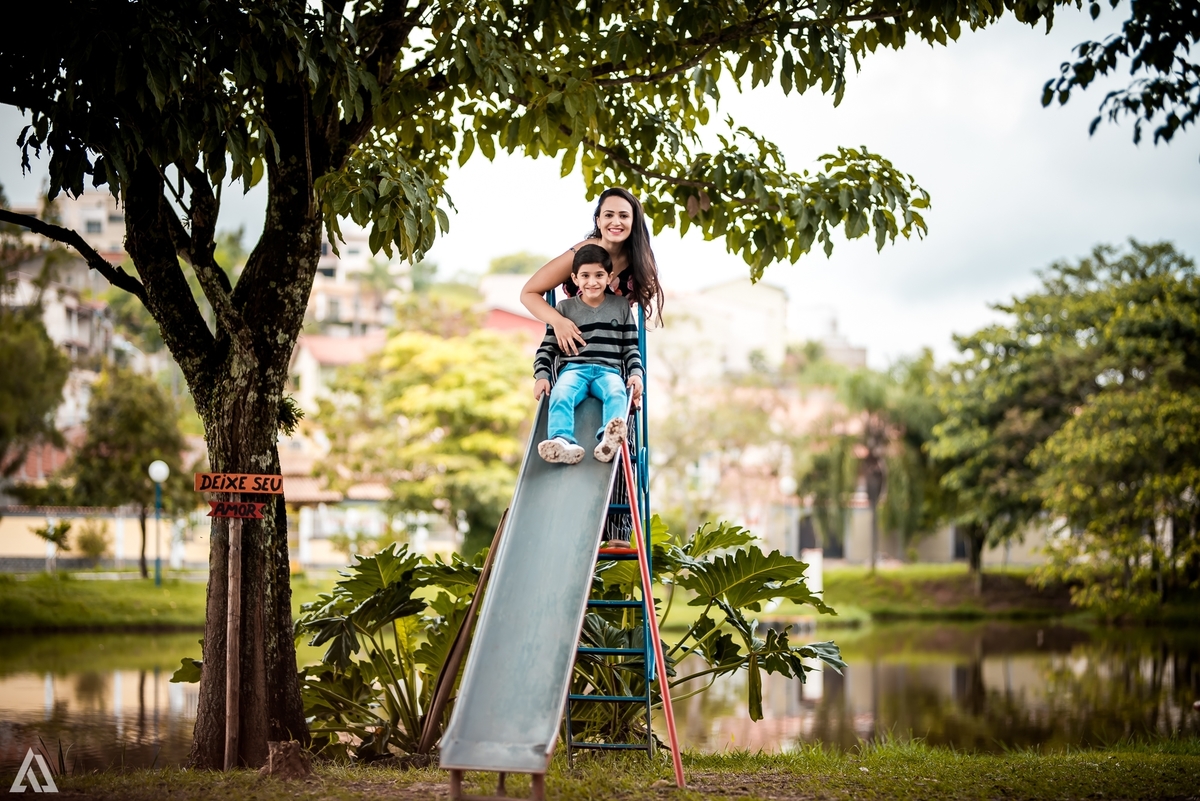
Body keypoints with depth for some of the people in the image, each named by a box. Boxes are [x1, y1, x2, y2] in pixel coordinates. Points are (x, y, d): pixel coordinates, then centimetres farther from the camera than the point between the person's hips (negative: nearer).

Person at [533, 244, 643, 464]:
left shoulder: (621, 308, 15)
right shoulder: (565, 309, 13)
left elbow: (631, 347, 17)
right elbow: (548, 347, 12)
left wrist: (636, 373, -1)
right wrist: (541, 376, -4)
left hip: (608, 370, 0)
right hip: (573, 368, 0)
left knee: (617, 394, -36)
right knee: (560, 395, -35)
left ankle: (610, 440, -64)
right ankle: (562, 442, -61)